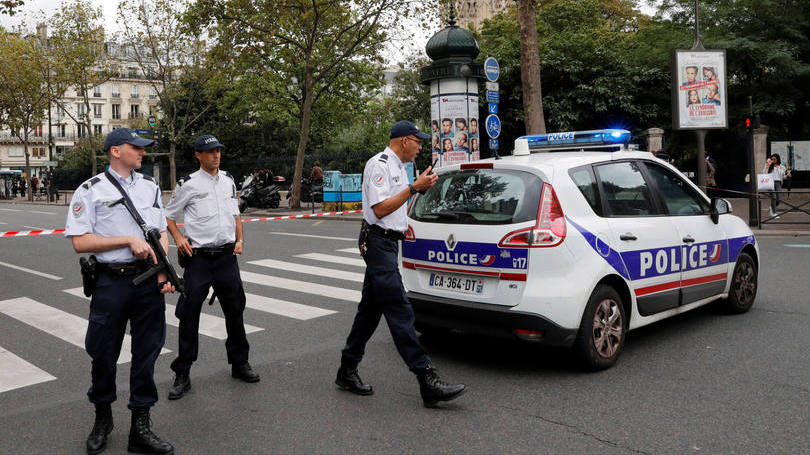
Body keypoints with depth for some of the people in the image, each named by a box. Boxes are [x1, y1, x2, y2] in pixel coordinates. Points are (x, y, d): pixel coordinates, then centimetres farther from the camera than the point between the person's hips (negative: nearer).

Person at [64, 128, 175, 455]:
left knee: (147, 354, 7)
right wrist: (128, 240, -16)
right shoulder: (91, 190, -4)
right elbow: (80, 242, -9)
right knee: (104, 354, 8)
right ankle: (102, 418, 33)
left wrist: (163, 271, -1)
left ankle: (140, 427, 19)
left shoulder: (150, 187, 11)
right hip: (112, 283, -4)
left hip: (149, 282, 4)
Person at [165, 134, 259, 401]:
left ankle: (239, 364, 28)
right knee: (189, 315, -2)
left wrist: (240, 239, 6)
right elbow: (169, 216, 5)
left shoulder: (228, 181, 11)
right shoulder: (188, 185, -4)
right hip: (198, 257, -4)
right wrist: (178, 238, -10)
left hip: (227, 256, 5)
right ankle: (182, 376, 8)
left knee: (235, 311, 13)